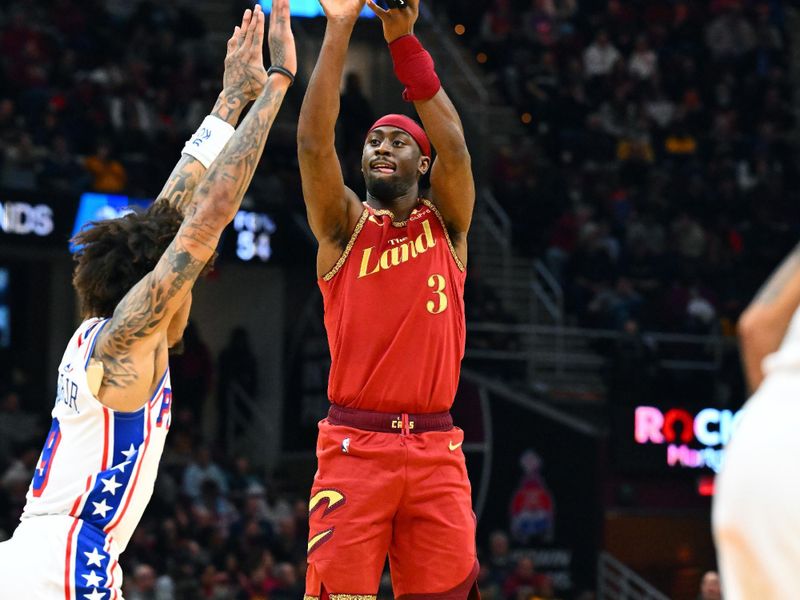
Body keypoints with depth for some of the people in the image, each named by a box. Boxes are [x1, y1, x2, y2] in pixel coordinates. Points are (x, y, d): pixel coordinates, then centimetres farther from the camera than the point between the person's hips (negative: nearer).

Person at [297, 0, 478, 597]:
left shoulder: (446, 225, 11)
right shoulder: (344, 227, 9)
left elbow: (455, 148, -6)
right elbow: (313, 143, -6)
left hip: (435, 450, 1)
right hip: (353, 446, -1)